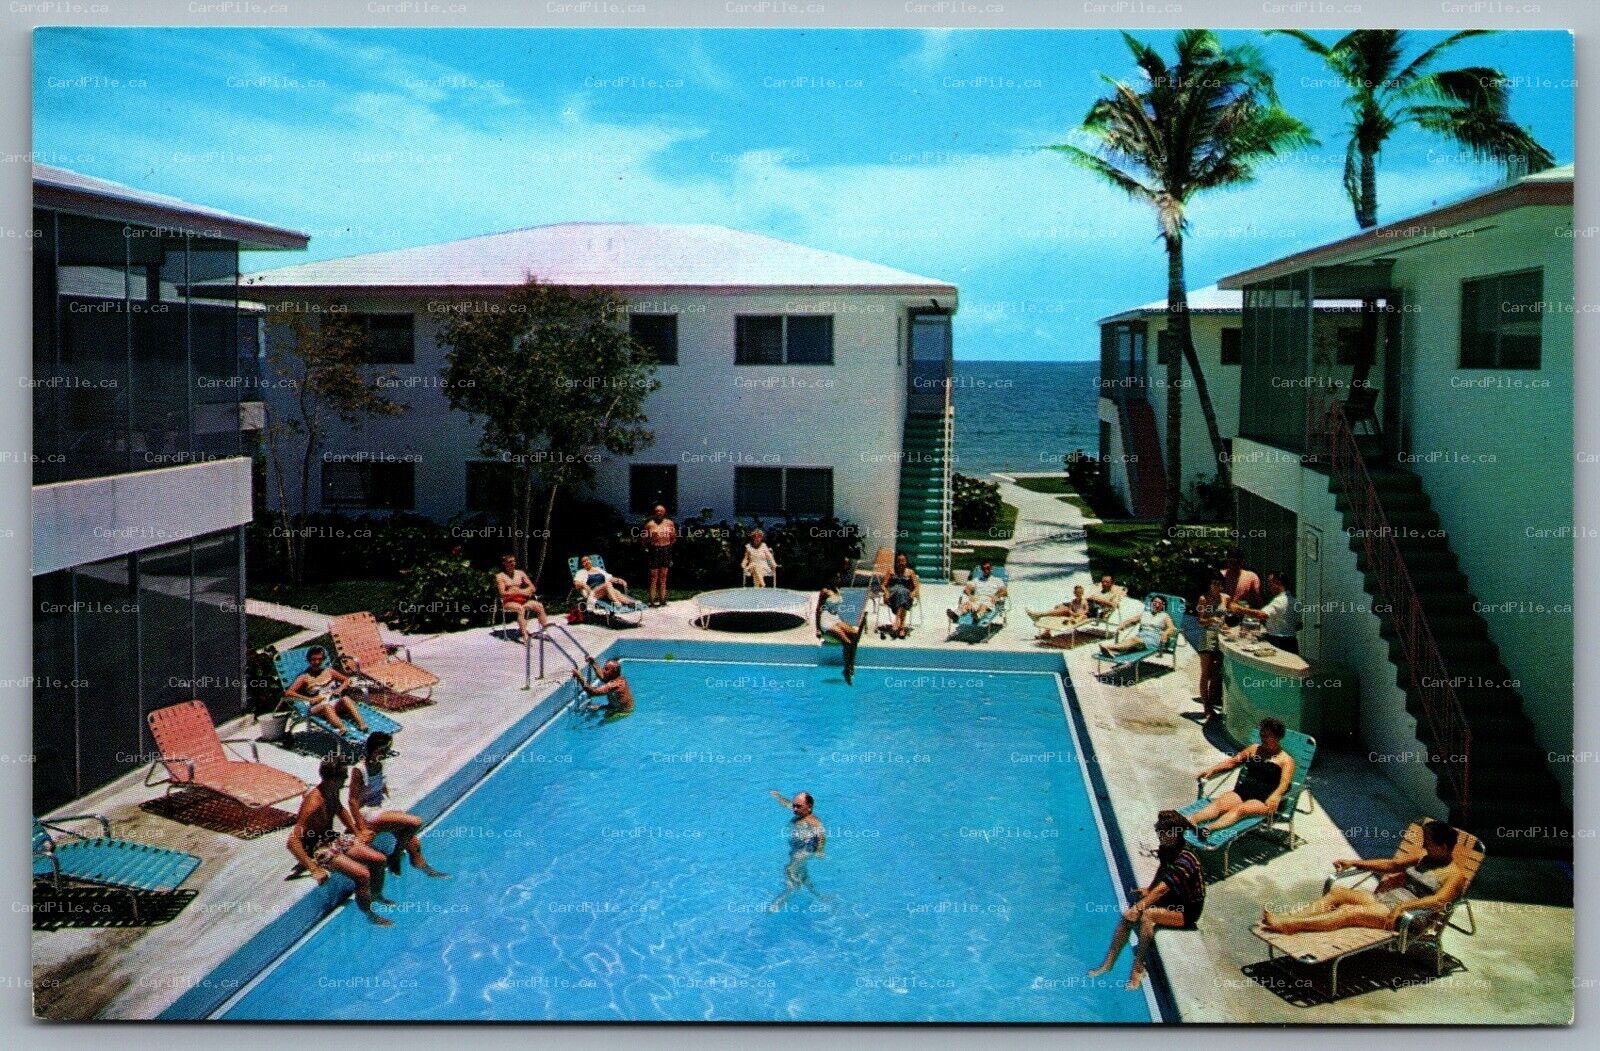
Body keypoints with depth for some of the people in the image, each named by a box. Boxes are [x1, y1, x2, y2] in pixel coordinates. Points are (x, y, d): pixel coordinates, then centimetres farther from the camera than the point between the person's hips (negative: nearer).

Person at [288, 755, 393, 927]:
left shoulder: (333, 792, -5)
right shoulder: (314, 802, -33)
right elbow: (293, 841, -35)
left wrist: (356, 834, 21)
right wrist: (314, 870, -33)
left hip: (332, 838, 9)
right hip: (317, 849, -9)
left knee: (379, 860, 6)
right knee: (363, 874, -22)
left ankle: (376, 895, 32)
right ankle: (369, 914, -1)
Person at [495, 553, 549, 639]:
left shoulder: (520, 573, 14)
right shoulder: (500, 576, 0)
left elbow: (532, 588, 11)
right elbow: (503, 593, -11)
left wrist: (523, 591, -10)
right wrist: (519, 592, -14)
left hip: (522, 600, 5)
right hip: (509, 602, -5)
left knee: (539, 605, -21)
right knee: (521, 608, -37)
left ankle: (544, 627, -18)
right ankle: (525, 635, -44)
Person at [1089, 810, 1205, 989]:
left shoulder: (1184, 860, -26)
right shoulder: (1167, 851, 1)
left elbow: (1162, 889, -31)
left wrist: (1139, 907, -33)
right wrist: (1148, 891, 5)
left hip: (1187, 912, -8)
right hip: (1171, 901, 8)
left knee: (1146, 915, -31)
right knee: (1128, 915, -9)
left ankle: (1138, 968, -21)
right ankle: (1108, 963, -4)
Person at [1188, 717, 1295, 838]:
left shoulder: (1286, 760, 5)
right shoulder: (1254, 749, 23)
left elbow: (1285, 783, -12)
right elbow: (1232, 762, 26)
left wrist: (1275, 796, -34)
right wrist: (1212, 769, 8)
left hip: (1263, 801, -5)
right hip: (1243, 791, 5)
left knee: (1240, 809, -36)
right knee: (1219, 804, -27)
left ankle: (1208, 829, -62)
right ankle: (1189, 821, -53)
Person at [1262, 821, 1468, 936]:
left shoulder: (1455, 874, -6)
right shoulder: (1424, 857, 19)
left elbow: (1439, 900, -22)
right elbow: (1391, 864, 24)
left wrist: (1404, 906, -32)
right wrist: (1356, 863, 15)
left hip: (1405, 917, -8)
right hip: (1383, 898, 8)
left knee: (1352, 913, -29)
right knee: (1336, 892, -14)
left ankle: (1288, 926, -42)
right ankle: (1284, 918, -28)